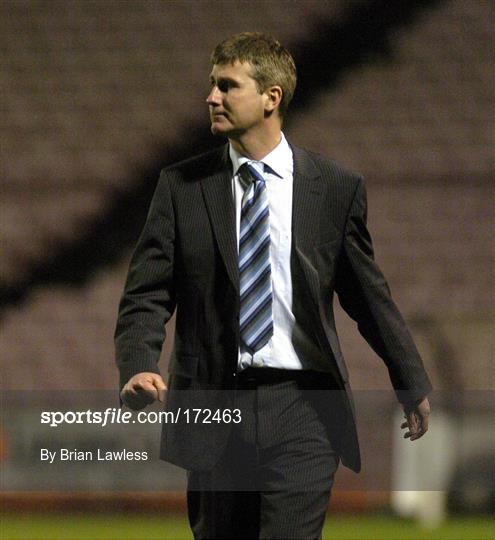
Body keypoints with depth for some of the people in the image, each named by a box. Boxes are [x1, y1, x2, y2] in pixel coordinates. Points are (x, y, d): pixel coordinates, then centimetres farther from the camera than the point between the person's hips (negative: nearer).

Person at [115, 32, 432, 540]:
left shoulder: (335, 188, 3)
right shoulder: (181, 186, 4)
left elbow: (368, 295, 12)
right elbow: (146, 294, 0)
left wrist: (413, 385, 17)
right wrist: (138, 368, -19)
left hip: (302, 407, -2)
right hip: (213, 406, 2)